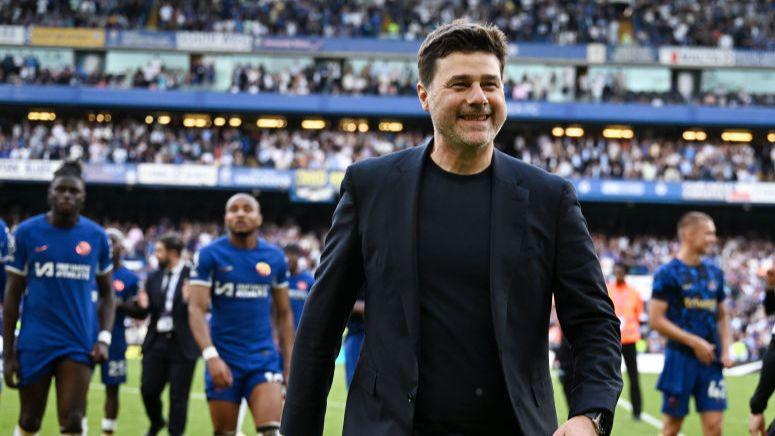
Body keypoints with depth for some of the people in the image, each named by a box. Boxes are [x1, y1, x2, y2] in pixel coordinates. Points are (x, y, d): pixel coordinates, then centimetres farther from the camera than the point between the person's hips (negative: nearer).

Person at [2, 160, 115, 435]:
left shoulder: (96, 237, 2)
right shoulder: (27, 232, -2)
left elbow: (106, 292, 12)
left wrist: (104, 338, -2)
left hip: (79, 344, 0)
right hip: (34, 343, 0)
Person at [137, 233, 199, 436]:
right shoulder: (153, 278, 10)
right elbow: (146, 312, 13)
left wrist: (189, 300, -26)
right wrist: (144, 306, -8)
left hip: (182, 345, -4)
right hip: (156, 342, 4)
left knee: (178, 396, 1)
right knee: (148, 389, 4)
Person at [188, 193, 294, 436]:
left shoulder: (275, 258, 6)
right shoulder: (210, 255, -3)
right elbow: (196, 310, -9)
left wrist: (288, 363, 10)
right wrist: (211, 356, -23)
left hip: (264, 358, 1)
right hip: (223, 359, -1)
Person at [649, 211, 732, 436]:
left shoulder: (715, 272, 11)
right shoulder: (668, 273, -7)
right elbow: (656, 319, -12)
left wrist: (725, 350, 5)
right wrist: (694, 342, -15)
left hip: (710, 360, 5)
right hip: (681, 357, -5)